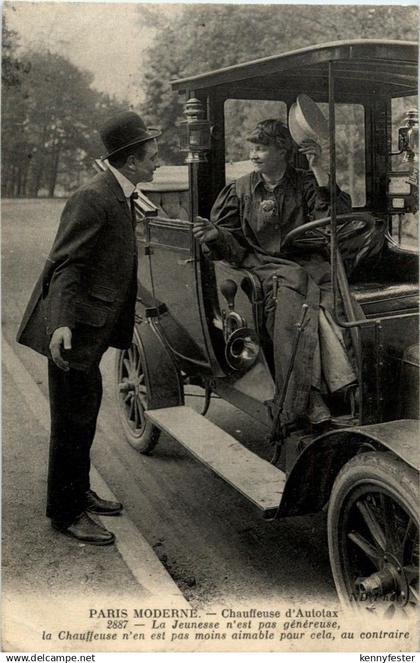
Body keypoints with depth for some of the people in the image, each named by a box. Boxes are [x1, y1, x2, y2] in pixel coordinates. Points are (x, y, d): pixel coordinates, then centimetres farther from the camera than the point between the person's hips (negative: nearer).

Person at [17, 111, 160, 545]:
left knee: (85, 411, 20)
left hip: (95, 326, 10)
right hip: (75, 329, -10)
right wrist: (62, 324, -32)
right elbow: (66, 263, -23)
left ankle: (78, 493, 36)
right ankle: (66, 513, 14)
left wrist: (129, 312, 28)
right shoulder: (92, 199, -19)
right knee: (73, 419, 0)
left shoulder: (121, 195, 11)